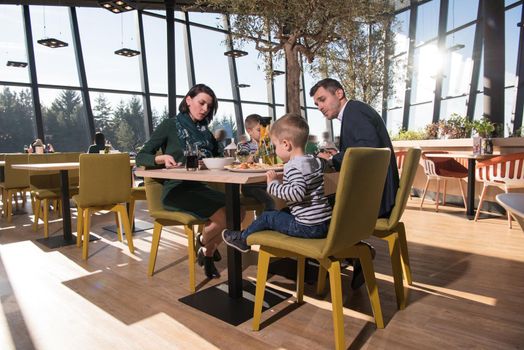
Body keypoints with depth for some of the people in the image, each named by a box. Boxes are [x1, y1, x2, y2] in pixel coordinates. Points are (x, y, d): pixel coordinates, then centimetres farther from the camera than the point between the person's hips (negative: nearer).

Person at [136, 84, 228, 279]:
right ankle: (203, 244, 8)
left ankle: (208, 251, 6)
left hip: (199, 188, 6)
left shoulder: (205, 131, 16)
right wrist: (163, 158, -21)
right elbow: (140, 157, -2)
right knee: (224, 215, -27)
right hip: (176, 190, -6)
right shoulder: (170, 125, 0)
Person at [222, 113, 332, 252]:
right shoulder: (316, 161, 8)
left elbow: (297, 193, -34)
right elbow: (325, 164, 32)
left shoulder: (293, 166, -19)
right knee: (283, 212, 24)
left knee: (266, 217, 7)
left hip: (307, 227, -9)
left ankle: (243, 238, 31)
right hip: (326, 223, 9)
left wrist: (273, 185, -22)